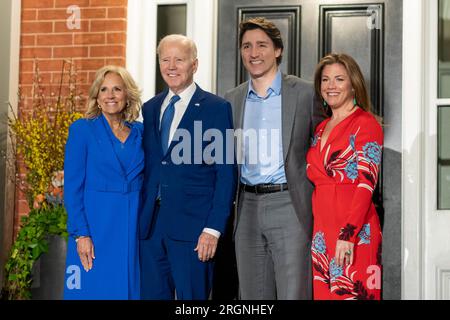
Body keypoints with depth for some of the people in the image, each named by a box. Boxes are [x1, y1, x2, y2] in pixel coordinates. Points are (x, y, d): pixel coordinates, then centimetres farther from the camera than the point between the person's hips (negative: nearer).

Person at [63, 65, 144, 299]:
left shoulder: (140, 131, 8)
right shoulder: (82, 129, -2)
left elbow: (146, 182, 12)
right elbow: (72, 187, -5)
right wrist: (81, 234, -13)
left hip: (134, 229, 3)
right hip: (95, 227, -3)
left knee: (129, 289, 7)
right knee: (93, 290, 1)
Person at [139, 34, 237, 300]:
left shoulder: (216, 108, -4)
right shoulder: (150, 108, 13)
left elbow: (226, 174, -7)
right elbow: (146, 167, 15)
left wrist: (214, 228, -13)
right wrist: (138, 218, 7)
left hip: (193, 225, -5)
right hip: (150, 224, 5)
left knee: (192, 296, 2)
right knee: (151, 294, 10)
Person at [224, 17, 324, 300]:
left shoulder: (305, 93, 0)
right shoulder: (232, 99, 11)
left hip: (289, 206, -4)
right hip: (248, 208, 4)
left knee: (293, 294, -6)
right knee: (252, 295, 10)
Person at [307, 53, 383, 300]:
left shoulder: (366, 124, -4)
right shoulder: (321, 128, 16)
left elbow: (366, 184, -13)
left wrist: (348, 234, -22)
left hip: (354, 232, -6)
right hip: (321, 226, 6)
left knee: (351, 293, -4)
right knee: (323, 292, 7)